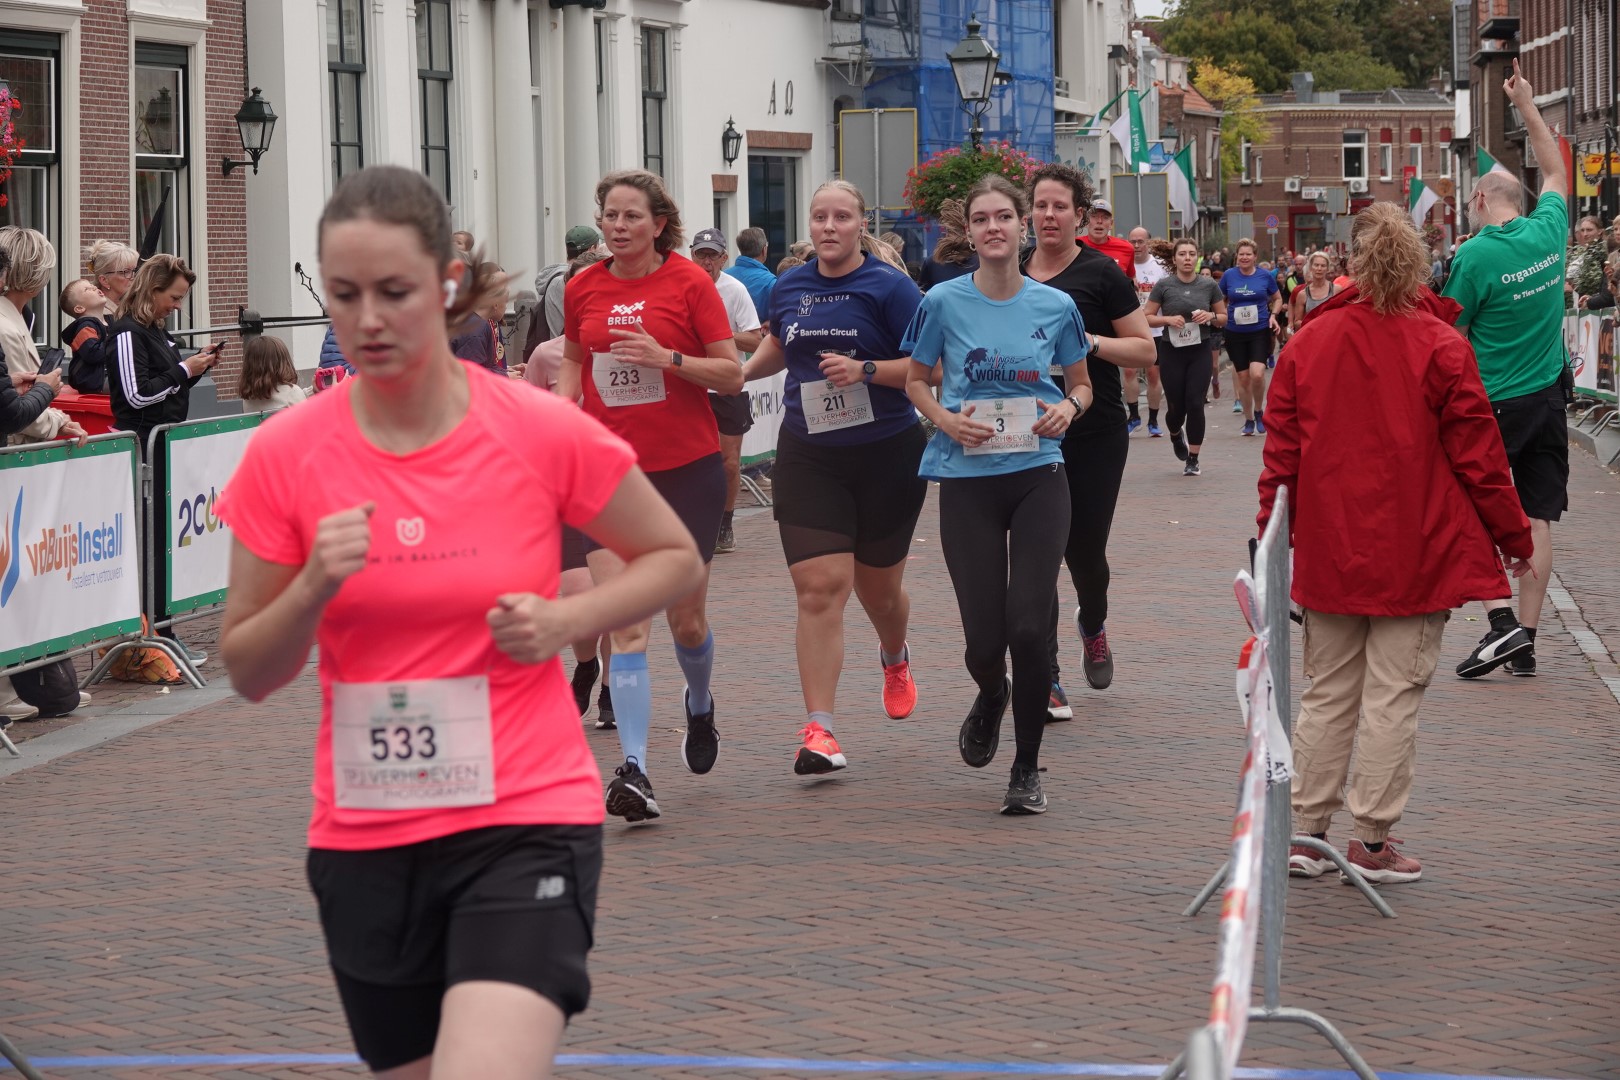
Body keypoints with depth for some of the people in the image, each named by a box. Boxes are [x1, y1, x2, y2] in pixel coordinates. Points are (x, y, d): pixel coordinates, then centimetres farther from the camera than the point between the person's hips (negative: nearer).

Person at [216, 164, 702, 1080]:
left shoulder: (543, 431, -8)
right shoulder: (285, 456, -3)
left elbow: (676, 558, 8)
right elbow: (249, 675, 4)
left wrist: (564, 620, -10)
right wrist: (312, 589, -15)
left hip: (526, 823, -3)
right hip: (364, 839, 3)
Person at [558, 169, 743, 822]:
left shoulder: (689, 283, -6)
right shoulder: (583, 288, 4)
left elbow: (732, 375, -6)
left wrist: (667, 358, -20)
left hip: (687, 467, -2)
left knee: (687, 620, 10)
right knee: (624, 622, -12)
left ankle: (699, 706, 44)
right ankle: (633, 770, -16)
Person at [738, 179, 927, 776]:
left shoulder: (889, 287, -8)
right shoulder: (789, 287, 7)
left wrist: (865, 370, -23)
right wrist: (743, 370, 11)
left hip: (887, 456, -2)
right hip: (808, 458, 2)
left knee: (878, 587, 14)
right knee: (819, 588, -11)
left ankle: (894, 657, 51)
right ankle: (819, 730, -14)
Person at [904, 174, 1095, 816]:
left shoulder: (1055, 306, 1)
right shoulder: (944, 303, -3)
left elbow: (1080, 383, 14)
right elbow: (916, 379, 10)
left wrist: (1068, 408, -9)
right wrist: (945, 419, -9)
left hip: (1038, 476, 0)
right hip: (967, 477, 0)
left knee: (1028, 625, -9)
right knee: (984, 638, -2)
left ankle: (1028, 769, 7)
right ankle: (991, 697, 38)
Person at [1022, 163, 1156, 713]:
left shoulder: (1101, 273, -4)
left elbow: (1145, 349, -5)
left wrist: (1090, 342, -19)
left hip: (1096, 435, -2)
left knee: (1084, 549, 4)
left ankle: (1093, 626, 39)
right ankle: (1046, 681, -4)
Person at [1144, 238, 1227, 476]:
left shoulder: (1209, 286, 2)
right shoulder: (1163, 286, -3)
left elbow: (1223, 318, 11)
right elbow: (1147, 318, -1)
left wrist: (1211, 316, -11)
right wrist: (1168, 319, -18)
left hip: (1200, 352, 1)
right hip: (1171, 352, -1)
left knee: (1195, 404, -7)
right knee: (1177, 406, 4)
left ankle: (1193, 459, 3)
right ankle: (1175, 435, 40)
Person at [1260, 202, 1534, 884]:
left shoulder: (1309, 343, -1)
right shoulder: (1440, 347, -9)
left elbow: (1282, 455, 3)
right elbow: (1478, 456, -6)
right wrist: (1514, 537, 5)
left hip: (1330, 548, 3)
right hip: (1416, 550, -3)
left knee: (1329, 693, 13)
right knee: (1393, 696, 2)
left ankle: (1303, 830, 14)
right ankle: (1373, 841, 4)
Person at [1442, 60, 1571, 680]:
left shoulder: (1475, 255, -14)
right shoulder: (1548, 233, 1)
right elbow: (1556, 173, 21)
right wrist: (1527, 106, 27)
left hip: (1492, 403, -5)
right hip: (1548, 398, 5)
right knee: (1535, 519, 6)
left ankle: (1501, 622, -11)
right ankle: (1526, 643, 7)